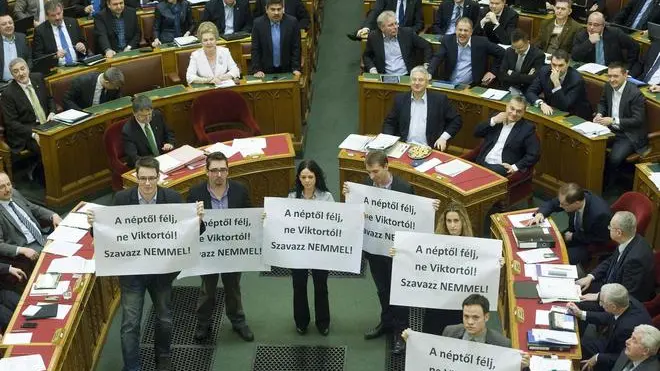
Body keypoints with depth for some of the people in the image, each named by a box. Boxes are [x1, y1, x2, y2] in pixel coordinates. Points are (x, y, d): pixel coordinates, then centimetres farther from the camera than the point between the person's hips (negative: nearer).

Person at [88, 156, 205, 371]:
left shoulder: (173, 198, -10)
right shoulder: (122, 198, -11)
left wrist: (198, 219, -27)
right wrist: (95, 224, -25)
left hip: (162, 270, 2)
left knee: (164, 319, 19)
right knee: (130, 324, -1)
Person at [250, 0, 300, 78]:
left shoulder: (292, 22, -5)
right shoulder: (258, 23, -4)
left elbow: (296, 48, -2)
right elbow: (255, 50, -2)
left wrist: (296, 69, -9)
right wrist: (257, 70, -11)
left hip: (287, 70, 0)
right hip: (266, 71, 0)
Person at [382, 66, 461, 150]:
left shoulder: (440, 99, 4)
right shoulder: (400, 99, 11)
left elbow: (456, 120, 8)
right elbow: (389, 123, 16)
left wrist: (443, 138, -5)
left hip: (429, 149, -2)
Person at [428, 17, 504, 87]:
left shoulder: (481, 42, -2)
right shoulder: (447, 40, 3)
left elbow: (500, 52, 6)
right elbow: (437, 58, -5)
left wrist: (492, 71, 3)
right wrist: (429, 73, -22)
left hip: (471, 87, -2)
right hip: (449, 85, 2)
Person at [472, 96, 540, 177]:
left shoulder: (527, 128, 1)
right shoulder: (497, 118, 14)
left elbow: (534, 155, -4)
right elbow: (476, 133, 10)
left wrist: (515, 167, -15)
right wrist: (493, 121, -4)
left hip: (502, 167, -4)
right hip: (482, 163, 4)